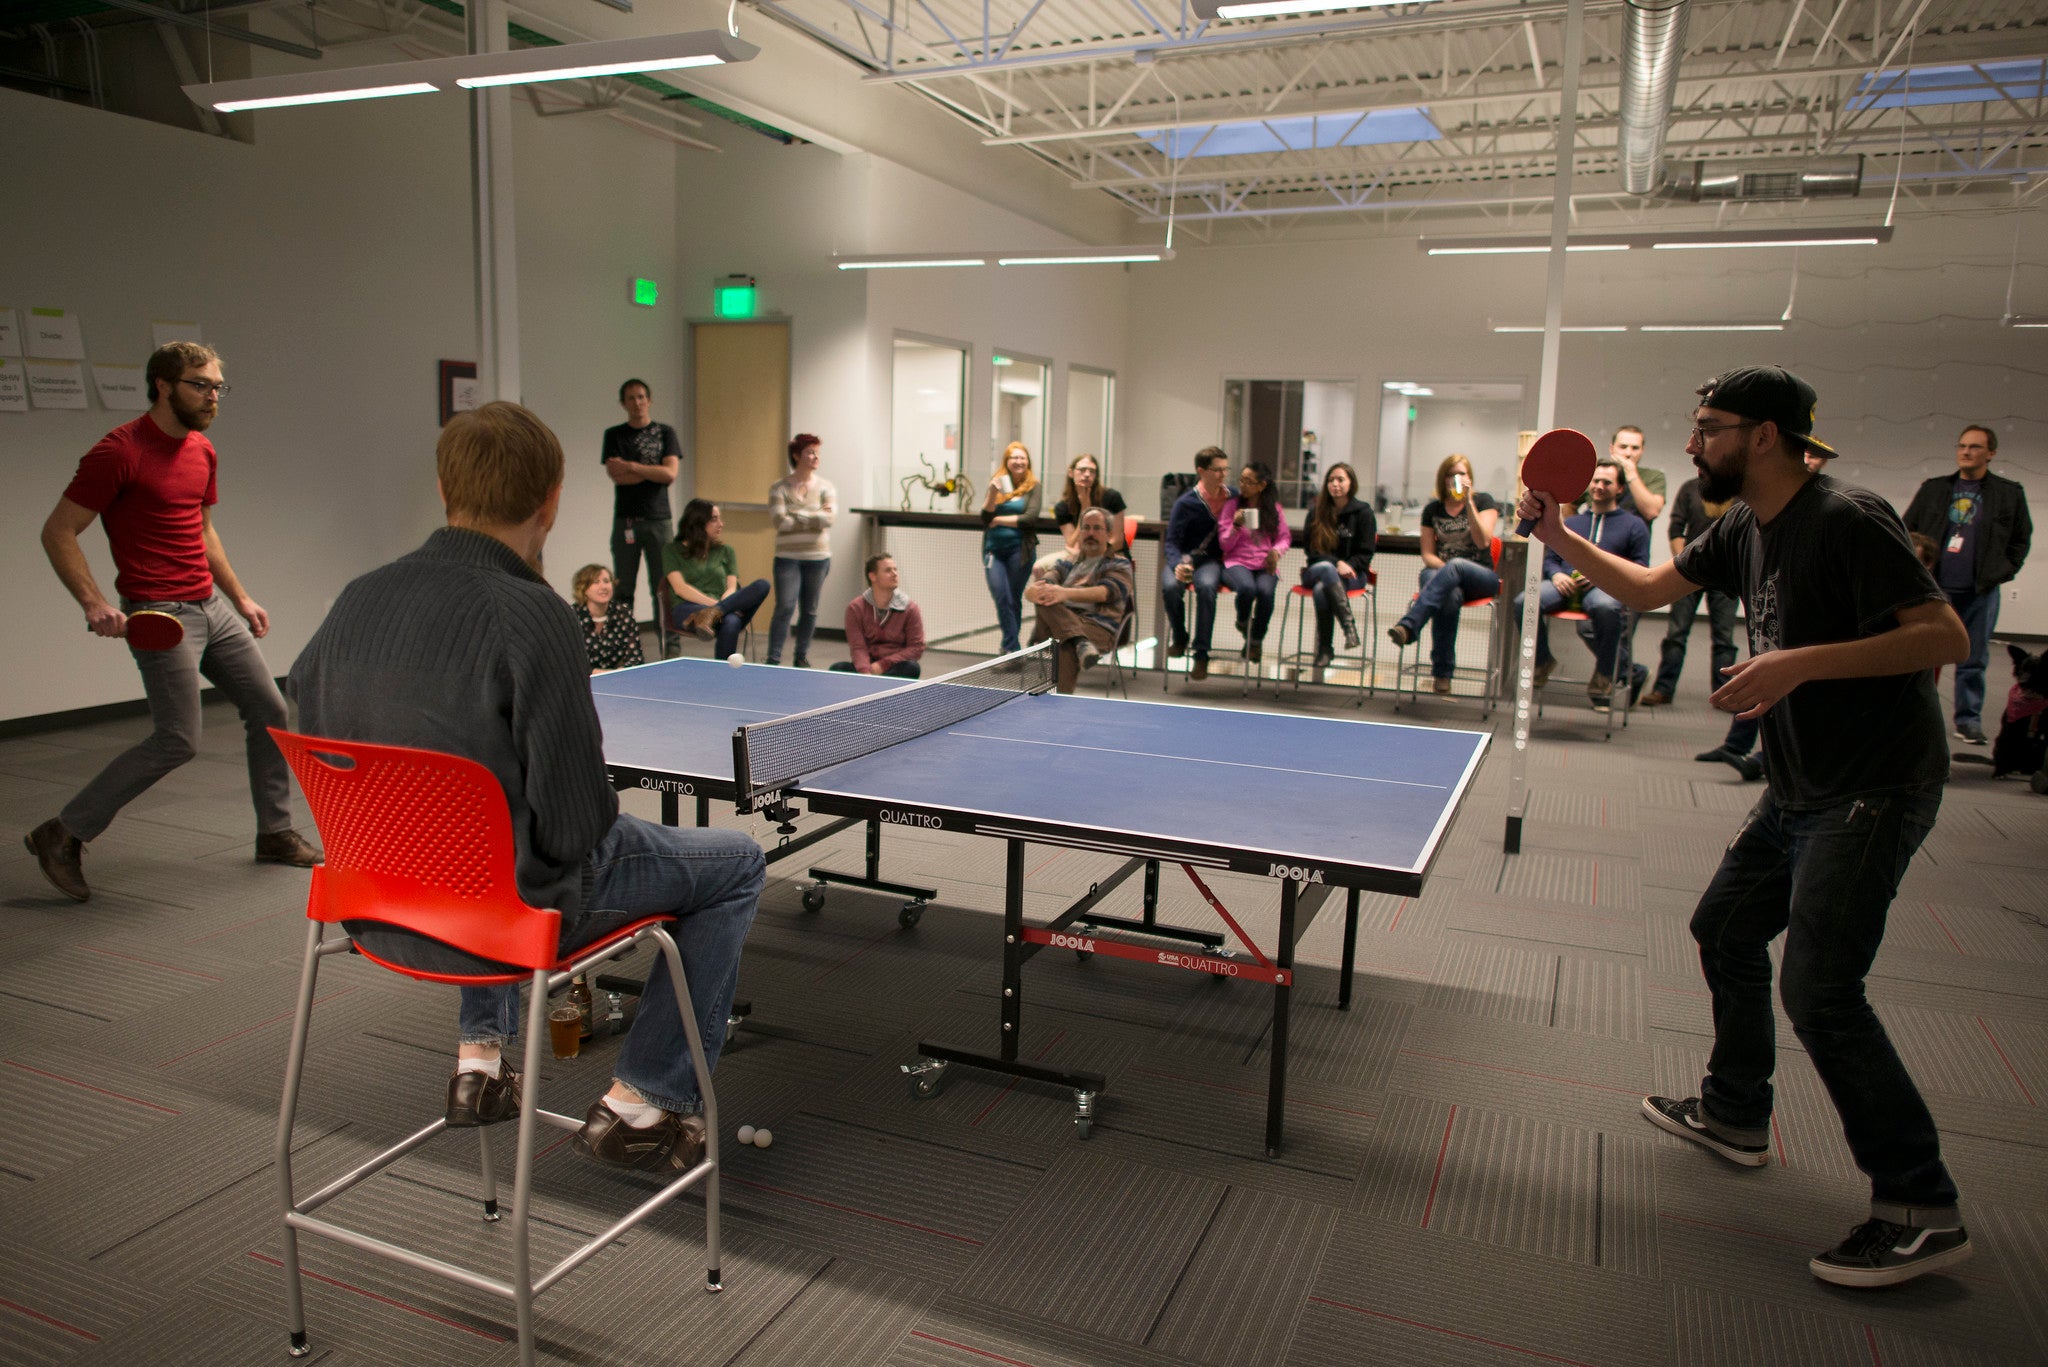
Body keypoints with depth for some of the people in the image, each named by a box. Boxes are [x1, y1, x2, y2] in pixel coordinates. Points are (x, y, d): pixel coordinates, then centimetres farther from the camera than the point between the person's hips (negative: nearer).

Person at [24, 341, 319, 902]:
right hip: (159, 615, -8)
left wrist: (241, 599, 21)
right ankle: (61, 836, 4)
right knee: (178, 739, -11)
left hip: (212, 607, 8)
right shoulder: (119, 451, -12)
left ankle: (275, 834, 21)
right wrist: (94, 602, -21)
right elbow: (58, 531, -10)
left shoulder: (203, 451, 12)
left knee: (270, 711, 8)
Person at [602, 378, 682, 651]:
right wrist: (653, 472, -6)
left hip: (658, 519, 0)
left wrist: (632, 467, -7)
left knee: (662, 588, -2)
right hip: (625, 520, 0)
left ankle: (669, 647, 2)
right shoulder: (614, 435, 10)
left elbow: (670, 474, -4)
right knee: (622, 588, -1)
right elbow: (615, 476, -4)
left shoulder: (665, 433, 10)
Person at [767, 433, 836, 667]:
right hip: (787, 557, -2)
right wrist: (815, 517, -11)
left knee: (809, 610, 8)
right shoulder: (780, 488, -1)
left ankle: (802, 657, 22)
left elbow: (829, 518, -11)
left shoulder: (825, 487, 4)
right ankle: (773, 659, -2)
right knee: (785, 607, -9)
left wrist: (797, 516, -12)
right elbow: (780, 521, -14)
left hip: (818, 557, 2)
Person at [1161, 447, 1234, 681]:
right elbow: (1171, 543, -9)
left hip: (1211, 561, 1)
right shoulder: (1185, 504, -7)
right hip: (1183, 559, -1)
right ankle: (1179, 637, -1)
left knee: (1206, 586, -35)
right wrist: (1177, 565, -27)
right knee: (1170, 586, -33)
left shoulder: (1233, 497, 5)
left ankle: (1201, 655, -28)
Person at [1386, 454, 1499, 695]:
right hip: (1439, 572, 2)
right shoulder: (1433, 509, 12)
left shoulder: (1483, 501, 5)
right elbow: (1428, 554, 9)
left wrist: (1468, 502, -16)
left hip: (1480, 577, -2)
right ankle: (1442, 672, -38)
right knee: (1450, 597, -37)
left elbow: (1483, 541, -11)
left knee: (1456, 566, -39)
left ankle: (1408, 626, -54)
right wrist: (1446, 569, -13)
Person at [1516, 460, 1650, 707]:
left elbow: (1640, 566, 6)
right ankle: (1542, 661, -6)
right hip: (1566, 584, 3)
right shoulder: (1570, 523, 30)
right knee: (1523, 602, -29)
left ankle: (1603, 676, -22)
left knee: (1605, 607, -42)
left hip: (1607, 587, -3)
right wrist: (1556, 574, -1)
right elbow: (1549, 558, 23)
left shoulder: (1633, 525, 19)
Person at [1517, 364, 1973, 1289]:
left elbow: (1946, 635, -23)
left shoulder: (1846, 520, -19)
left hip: (1875, 789, -10)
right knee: (1725, 930, 18)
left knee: (1817, 988, -13)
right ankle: (1735, 1116, 37)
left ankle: (1922, 1211, 0)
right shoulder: (1743, 531, 9)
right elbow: (1646, 589, 17)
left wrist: (1801, 663, -32)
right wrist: (1559, 537, 5)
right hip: (1800, 789, 10)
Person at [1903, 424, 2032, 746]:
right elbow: (1907, 530, 13)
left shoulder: (2010, 493, 6)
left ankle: (1969, 720, 11)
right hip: (1935, 587, 1)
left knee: (1973, 659, 3)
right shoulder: (1933, 489, 9)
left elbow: (2021, 540, 11)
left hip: (1981, 591, -1)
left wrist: (2000, 572, 1)